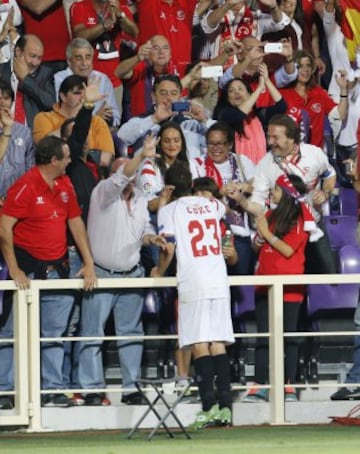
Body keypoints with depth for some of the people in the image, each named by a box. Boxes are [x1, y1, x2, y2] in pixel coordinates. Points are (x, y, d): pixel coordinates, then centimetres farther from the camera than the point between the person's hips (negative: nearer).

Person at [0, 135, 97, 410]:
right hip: (28, 269, -7)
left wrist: (89, 263, 8)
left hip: (57, 268, 7)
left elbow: (76, 222, 15)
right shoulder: (25, 186, -13)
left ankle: (53, 389, 12)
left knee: (54, 333, 8)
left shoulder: (65, 185, 9)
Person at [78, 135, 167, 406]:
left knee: (131, 333, 7)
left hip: (131, 276, 6)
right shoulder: (104, 192, -9)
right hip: (101, 275, -6)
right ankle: (93, 389, 0)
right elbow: (120, 179, -29)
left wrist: (151, 238, -5)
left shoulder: (140, 199, 11)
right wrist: (142, 156, -42)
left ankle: (131, 388, 12)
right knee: (93, 333, -3)